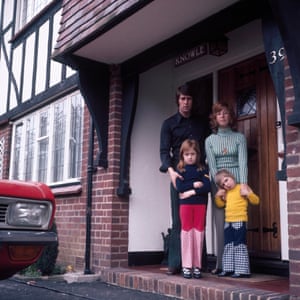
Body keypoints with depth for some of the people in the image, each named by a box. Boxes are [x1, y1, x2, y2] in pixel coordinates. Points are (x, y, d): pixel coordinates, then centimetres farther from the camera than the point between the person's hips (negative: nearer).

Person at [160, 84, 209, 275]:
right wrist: (171, 170, -18)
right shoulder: (169, 124, 10)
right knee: (178, 220, -2)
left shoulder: (201, 124, 17)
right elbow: (164, 150, 0)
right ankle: (175, 263, 2)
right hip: (179, 176, -2)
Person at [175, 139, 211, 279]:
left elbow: (207, 187, -6)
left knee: (199, 233, 1)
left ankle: (197, 266, 9)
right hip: (185, 204, -1)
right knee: (187, 232, 0)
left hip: (200, 204, 1)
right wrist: (194, 184, -11)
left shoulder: (203, 169, 7)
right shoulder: (180, 170, 7)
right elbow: (179, 187, -8)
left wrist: (191, 192, -13)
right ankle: (186, 266, 5)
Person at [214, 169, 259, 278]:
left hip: (240, 221, -7)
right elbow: (220, 204, 24)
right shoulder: (226, 193, 14)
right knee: (228, 246, 11)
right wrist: (218, 196, 6)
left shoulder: (242, 188, -5)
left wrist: (248, 193, -22)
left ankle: (242, 270, 0)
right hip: (228, 222, 7)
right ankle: (228, 269, 19)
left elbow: (256, 201, -6)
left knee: (239, 246, -5)